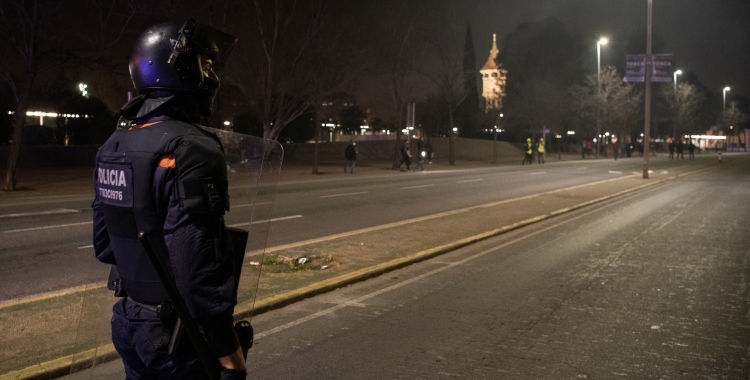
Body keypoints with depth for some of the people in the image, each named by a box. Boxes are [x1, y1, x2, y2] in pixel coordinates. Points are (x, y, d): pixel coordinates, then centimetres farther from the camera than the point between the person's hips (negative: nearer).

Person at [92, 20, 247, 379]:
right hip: (174, 332, -8)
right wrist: (228, 351, -19)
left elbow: (104, 243, 12)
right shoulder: (191, 149, -22)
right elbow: (199, 270, -27)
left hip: (127, 320, 8)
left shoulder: (114, 145, 5)